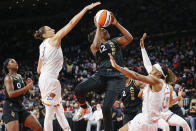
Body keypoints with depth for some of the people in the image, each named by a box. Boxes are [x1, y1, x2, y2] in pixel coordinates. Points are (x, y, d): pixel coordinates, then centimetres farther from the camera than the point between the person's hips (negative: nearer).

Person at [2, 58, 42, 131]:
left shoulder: (19, 76, 16)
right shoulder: (8, 78, -8)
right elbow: (11, 94, -22)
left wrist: (29, 85, 7)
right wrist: (26, 87, -23)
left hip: (20, 106, 8)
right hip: (10, 107, -8)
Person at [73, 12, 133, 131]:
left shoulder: (116, 41, 22)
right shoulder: (94, 47, 18)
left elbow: (129, 38, 2)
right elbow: (96, 46, -9)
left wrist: (116, 24, -1)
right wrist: (98, 27, -5)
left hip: (116, 77, -1)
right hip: (102, 75, 1)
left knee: (106, 107, -18)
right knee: (79, 89, -24)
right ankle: (84, 108, 11)